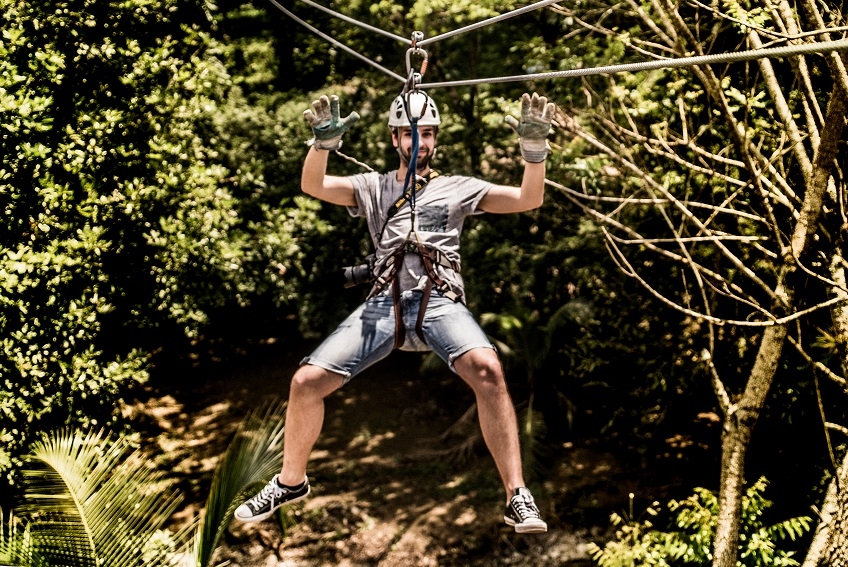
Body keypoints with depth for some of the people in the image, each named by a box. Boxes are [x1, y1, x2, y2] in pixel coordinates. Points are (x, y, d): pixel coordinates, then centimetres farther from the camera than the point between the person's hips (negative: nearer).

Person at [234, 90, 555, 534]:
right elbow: (312, 185, 3)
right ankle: (290, 483, 18)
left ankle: (517, 497, -26)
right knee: (306, 382, -8)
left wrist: (534, 147, -8)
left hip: (440, 302, -2)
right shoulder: (373, 187, 19)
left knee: (486, 368, -33)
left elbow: (528, 199, 9)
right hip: (384, 304, 2)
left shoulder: (457, 188, 17)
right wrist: (324, 142, -16)